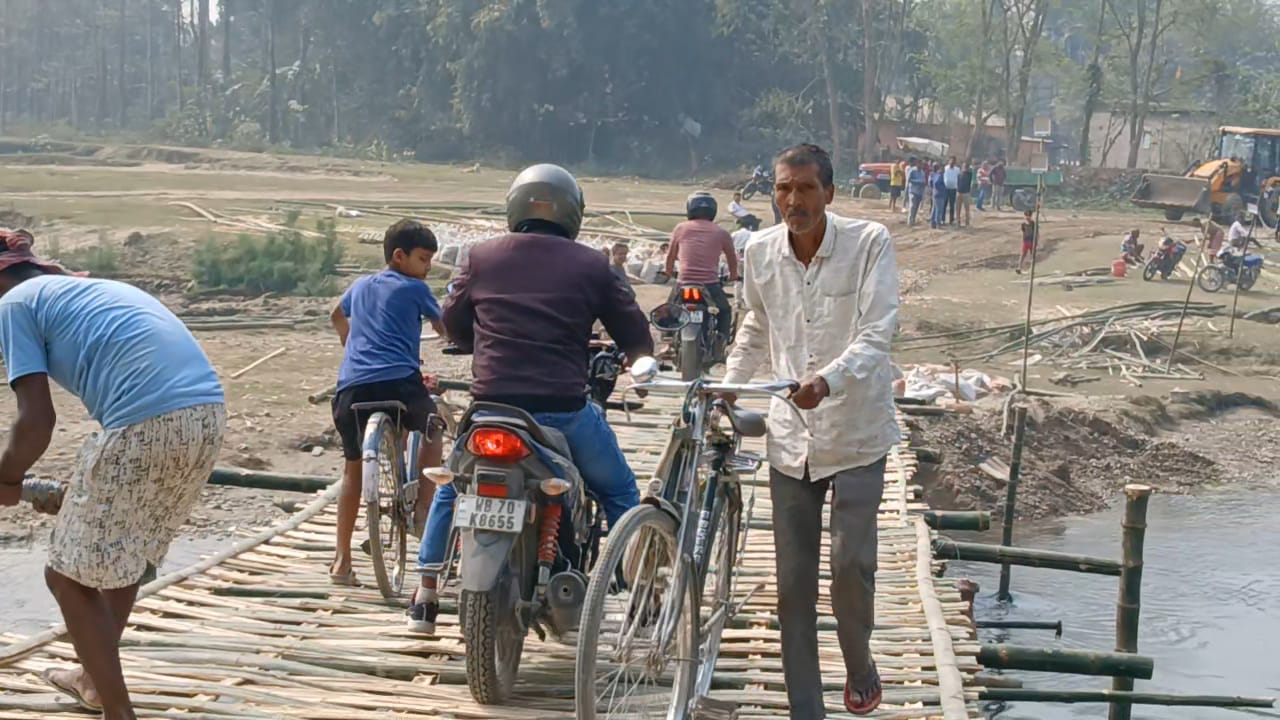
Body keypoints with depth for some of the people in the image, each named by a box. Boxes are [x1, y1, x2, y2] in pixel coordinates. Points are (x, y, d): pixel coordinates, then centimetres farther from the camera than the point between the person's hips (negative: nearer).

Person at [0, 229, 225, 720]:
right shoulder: (94, 288, 31)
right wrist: (79, 490, 40)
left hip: (147, 426, -8)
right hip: (207, 414, 8)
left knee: (69, 577, 10)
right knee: (122, 556, 30)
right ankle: (95, 678, 48)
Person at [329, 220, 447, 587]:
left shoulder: (360, 285, 25)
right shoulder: (414, 288, 7)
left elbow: (337, 317, 44)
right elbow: (446, 329, 15)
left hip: (352, 385, 5)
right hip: (399, 381, -4)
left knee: (353, 468, 12)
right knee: (432, 432, 25)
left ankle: (341, 560, 8)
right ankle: (425, 507, 15)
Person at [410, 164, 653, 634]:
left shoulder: (482, 257, 6)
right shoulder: (590, 266, 2)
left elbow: (453, 324, 16)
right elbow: (636, 337, 7)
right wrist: (638, 365, 29)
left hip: (491, 405, 2)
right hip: (565, 409, -1)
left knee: (452, 489, 26)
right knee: (618, 492, 21)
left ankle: (425, 600, 27)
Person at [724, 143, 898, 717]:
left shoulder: (869, 243, -10)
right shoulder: (761, 252, 1)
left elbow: (877, 335, -18)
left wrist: (828, 379, -35)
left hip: (856, 435, -3)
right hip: (791, 437, 3)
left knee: (851, 567, -6)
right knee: (793, 580, 5)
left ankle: (860, 668, 25)